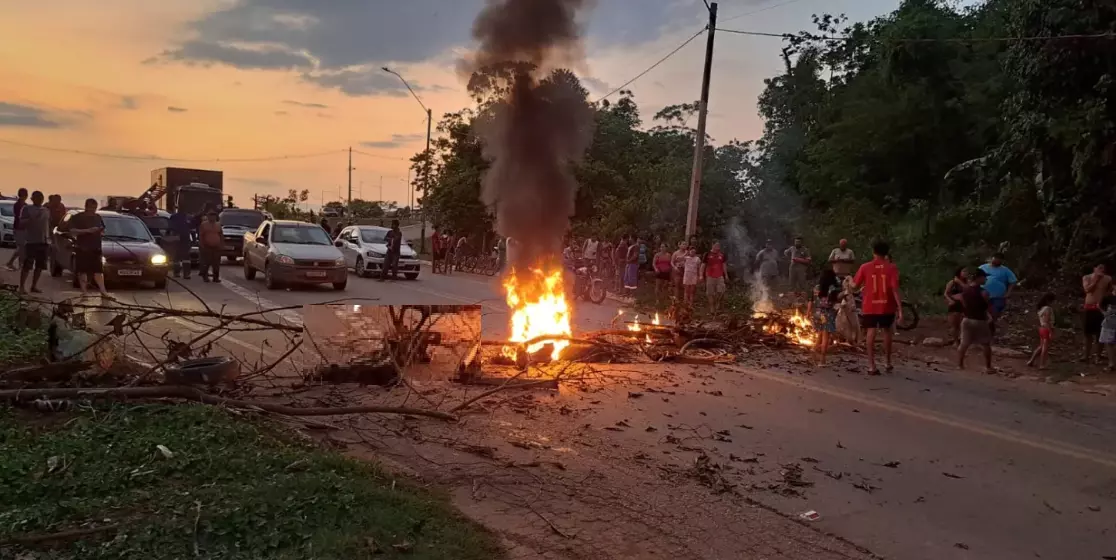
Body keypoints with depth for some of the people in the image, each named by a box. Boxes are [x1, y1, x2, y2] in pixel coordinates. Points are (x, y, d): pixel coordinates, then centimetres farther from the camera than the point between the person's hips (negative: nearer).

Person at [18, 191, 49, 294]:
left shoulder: (46, 211, 16)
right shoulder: (26, 209, 0)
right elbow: (22, 222, -8)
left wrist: (51, 238, 15)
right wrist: (32, 219, -26)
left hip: (44, 241, 5)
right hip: (31, 241, -5)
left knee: (40, 265, 6)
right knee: (27, 264, -8)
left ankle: (34, 285, 13)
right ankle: (22, 286, -5)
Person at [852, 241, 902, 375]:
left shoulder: (865, 267, -3)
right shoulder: (892, 267, -5)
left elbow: (855, 285, 5)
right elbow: (895, 289, -11)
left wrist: (850, 280, 28)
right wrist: (900, 308, -10)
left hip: (869, 307, -1)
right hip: (887, 306, 1)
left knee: (871, 333, -1)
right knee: (887, 331, 19)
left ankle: (872, 366, -6)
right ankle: (887, 362, 26)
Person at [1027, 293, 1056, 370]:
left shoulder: (1041, 308, 8)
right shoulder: (1048, 309, -19)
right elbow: (1047, 321, -22)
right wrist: (1051, 332, -21)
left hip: (1041, 328, 9)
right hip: (1046, 329, -9)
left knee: (1041, 346, 19)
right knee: (1045, 347, 0)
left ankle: (1031, 361, 21)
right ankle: (1042, 365, 4)